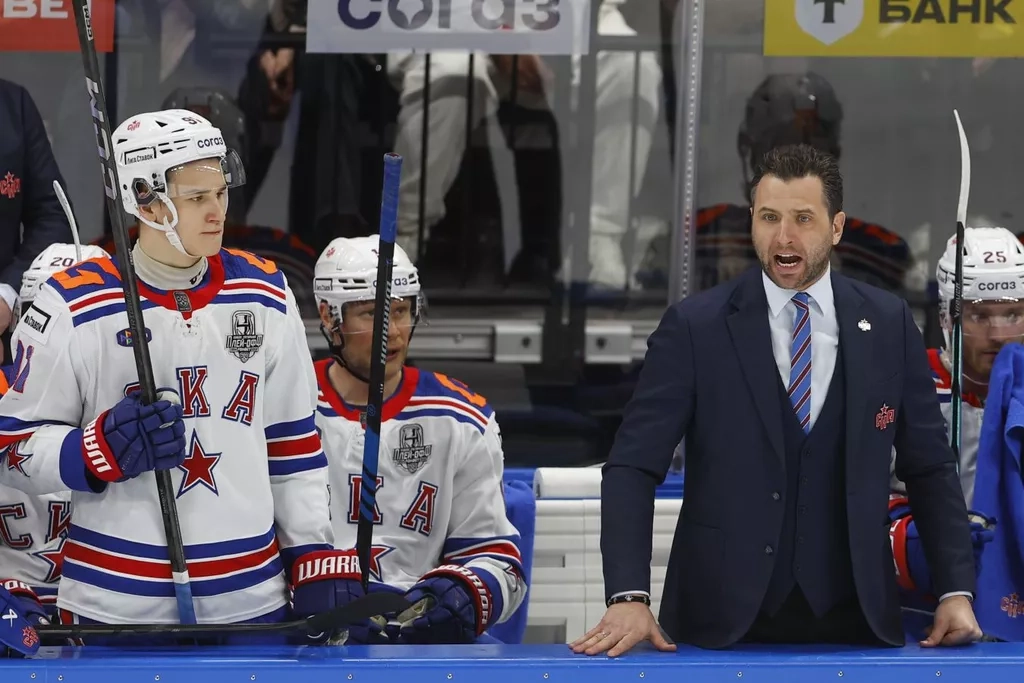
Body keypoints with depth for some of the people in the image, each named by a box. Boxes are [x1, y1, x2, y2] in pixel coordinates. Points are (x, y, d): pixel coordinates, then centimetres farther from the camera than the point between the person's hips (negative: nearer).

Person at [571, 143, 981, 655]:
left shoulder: (889, 324, 4)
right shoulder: (694, 327, -3)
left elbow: (930, 468, 9)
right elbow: (632, 467, -6)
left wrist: (956, 592, -1)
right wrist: (629, 597, -18)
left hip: (852, 617, 2)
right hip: (722, 620, -2)